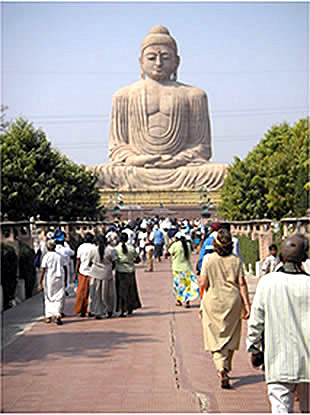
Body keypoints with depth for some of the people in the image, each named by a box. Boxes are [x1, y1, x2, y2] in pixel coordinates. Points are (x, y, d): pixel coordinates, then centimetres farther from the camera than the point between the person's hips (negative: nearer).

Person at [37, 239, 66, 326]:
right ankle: (57, 315, -15)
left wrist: (40, 283, -7)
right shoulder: (59, 256, 4)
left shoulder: (46, 257, -7)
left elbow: (43, 271, -10)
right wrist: (64, 280, 18)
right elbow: (63, 268, 8)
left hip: (49, 279, -2)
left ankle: (48, 316, 15)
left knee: (48, 298, 13)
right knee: (58, 298, 1)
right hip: (59, 278, 2)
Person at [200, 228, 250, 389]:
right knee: (230, 337, 17)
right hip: (233, 302, 2)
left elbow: (203, 283, -10)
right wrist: (246, 304, -3)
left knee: (215, 338, 3)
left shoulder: (208, 259, -9)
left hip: (213, 302, -2)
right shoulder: (236, 260, -4)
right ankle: (226, 368, 28)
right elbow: (242, 284, -6)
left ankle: (222, 370, -15)